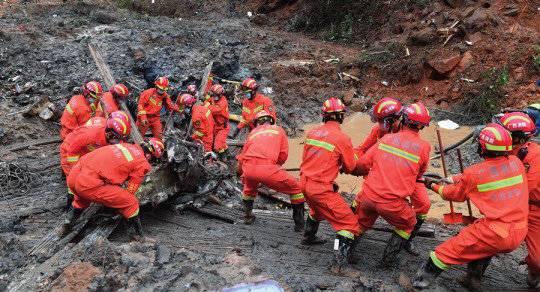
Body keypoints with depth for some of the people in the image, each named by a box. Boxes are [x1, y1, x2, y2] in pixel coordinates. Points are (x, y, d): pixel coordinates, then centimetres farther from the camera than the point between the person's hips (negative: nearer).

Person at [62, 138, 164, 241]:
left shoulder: (127, 145, 19)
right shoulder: (142, 164, 0)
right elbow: (130, 191, 7)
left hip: (72, 176, 8)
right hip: (90, 184, -8)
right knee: (131, 203, 3)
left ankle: (68, 223, 47)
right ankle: (138, 236, 11)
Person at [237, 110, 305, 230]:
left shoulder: (253, 132, 30)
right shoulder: (278, 130, 25)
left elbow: (242, 156, 31)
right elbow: (284, 154, 15)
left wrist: (242, 175, 47)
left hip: (248, 168, 4)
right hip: (266, 168, -4)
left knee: (249, 188, 39)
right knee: (296, 189, 16)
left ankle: (248, 216, 45)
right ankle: (299, 223, 16)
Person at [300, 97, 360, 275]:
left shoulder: (312, 133, 3)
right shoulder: (342, 138, -14)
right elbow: (350, 167, -2)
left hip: (305, 183, 7)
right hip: (322, 189, -7)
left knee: (317, 208, 37)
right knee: (350, 224, 1)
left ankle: (308, 237, 54)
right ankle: (340, 264, -3)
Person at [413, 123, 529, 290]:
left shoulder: (473, 173, -11)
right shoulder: (516, 163, 2)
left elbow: (454, 194, 7)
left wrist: (433, 186, 24)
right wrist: (456, 179, 22)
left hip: (495, 235, -6)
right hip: (519, 236, 6)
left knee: (447, 251, 8)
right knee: (482, 246, 34)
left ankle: (419, 282, 16)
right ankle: (474, 282, 43)